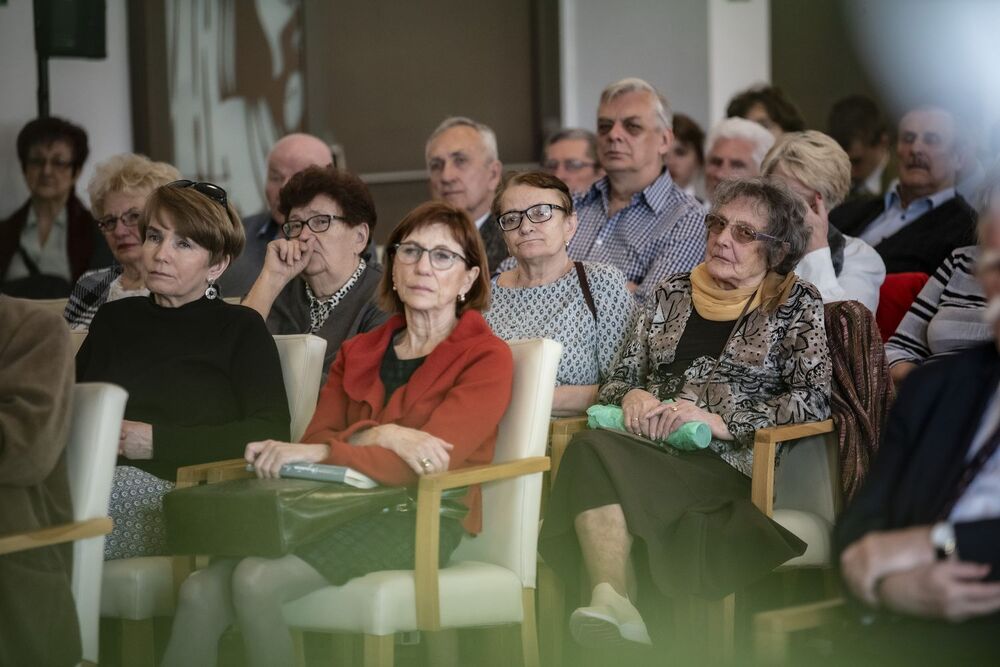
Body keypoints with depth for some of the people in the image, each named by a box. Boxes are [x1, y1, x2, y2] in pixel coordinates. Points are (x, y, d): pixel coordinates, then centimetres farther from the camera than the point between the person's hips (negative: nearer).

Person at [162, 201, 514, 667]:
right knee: (201, 592, -22)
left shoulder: (486, 358, 2)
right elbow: (317, 439, 7)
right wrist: (379, 435, -15)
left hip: (422, 522, -5)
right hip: (348, 507, 5)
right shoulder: (358, 353, 22)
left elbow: (426, 462, -12)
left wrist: (316, 454, -21)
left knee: (256, 581, -29)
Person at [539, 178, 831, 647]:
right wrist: (633, 396, -4)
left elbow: (814, 400, -4)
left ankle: (611, 599, -41)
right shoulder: (671, 294, 21)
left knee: (597, 457, -32)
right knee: (592, 447, -32)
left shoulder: (796, 304, 9)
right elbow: (619, 377, 21)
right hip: (651, 450, 4)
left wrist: (718, 421, -14)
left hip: (730, 463, -4)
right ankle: (612, 601, -46)